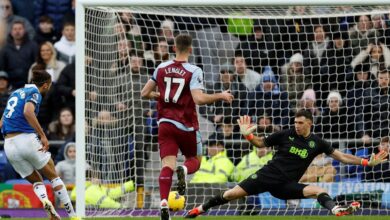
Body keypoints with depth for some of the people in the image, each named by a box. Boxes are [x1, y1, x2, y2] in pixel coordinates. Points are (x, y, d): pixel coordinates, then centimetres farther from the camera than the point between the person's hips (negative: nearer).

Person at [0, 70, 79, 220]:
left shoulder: (15, 93, 21)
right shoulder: (34, 93, -2)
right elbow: (28, 112, -23)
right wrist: (42, 135, -22)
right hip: (27, 139, -6)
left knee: (36, 181, 17)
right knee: (53, 176, 10)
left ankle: (45, 201, -15)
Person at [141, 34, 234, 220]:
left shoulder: (161, 68, 5)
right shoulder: (193, 71, -10)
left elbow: (145, 93, 11)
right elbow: (199, 99, -22)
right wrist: (221, 96, -9)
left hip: (165, 123, 3)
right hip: (186, 126, -3)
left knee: (167, 165, -5)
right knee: (195, 160, 18)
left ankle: (163, 201, -29)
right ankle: (184, 170, -19)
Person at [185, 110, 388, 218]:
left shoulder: (316, 143, 4)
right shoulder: (286, 135, 0)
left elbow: (341, 156, 4)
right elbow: (261, 143, 9)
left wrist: (367, 162, -4)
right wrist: (248, 135, -10)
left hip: (286, 186, 1)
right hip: (269, 175, -1)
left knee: (318, 191, -23)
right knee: (233, 194, -12)